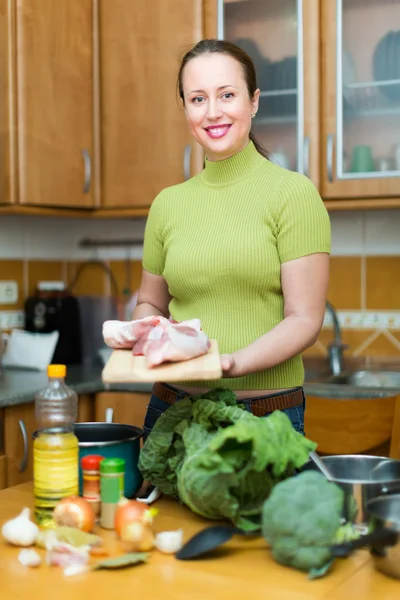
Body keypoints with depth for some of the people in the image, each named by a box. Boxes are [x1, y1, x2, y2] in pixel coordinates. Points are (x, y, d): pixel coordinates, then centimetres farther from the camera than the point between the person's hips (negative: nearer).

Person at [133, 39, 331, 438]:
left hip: (267, 413, -3)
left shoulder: (293, 192, -6)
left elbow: (305, 319, -10)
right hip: (172, 409, 4)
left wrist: (233, 362, -25)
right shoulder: (168, 203, 7)